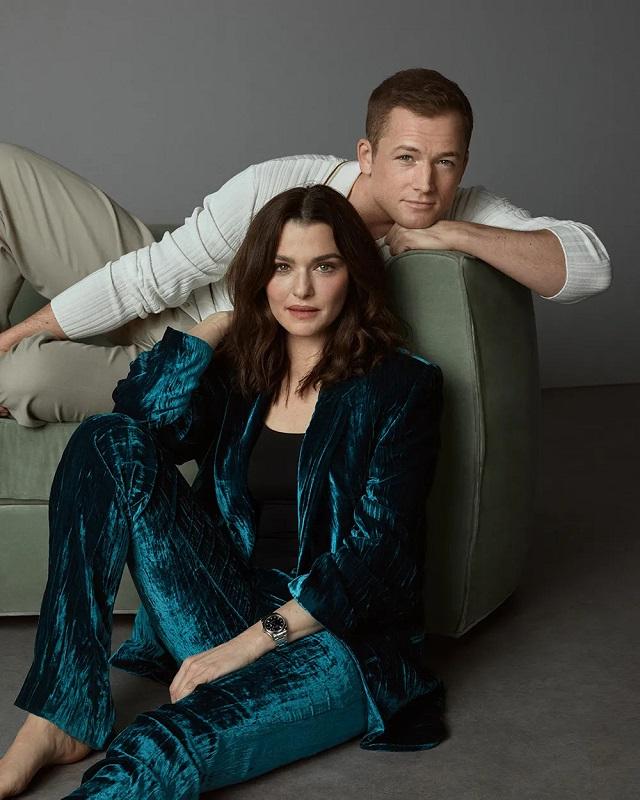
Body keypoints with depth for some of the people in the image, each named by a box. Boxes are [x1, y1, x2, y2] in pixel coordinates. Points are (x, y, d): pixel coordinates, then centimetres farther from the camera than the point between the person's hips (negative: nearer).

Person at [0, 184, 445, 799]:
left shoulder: (401, 385, -3)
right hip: (230, 616, 5)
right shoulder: (239, 366, 11)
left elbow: (376, 551, -11)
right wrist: (228, 317, -2)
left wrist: (256, 640, -18)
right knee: (109, 442, -15)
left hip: (338, 638, -5)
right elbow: (142, 417, -10)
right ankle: (59, 721, -19)